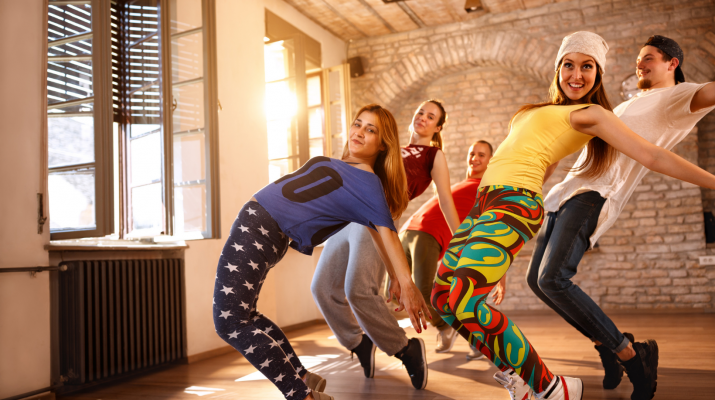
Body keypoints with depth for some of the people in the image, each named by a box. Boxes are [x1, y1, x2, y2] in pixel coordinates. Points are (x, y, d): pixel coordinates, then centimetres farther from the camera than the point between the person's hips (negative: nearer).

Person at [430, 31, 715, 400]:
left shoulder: (591, 114, 5)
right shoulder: (542, 110, 27)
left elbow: (653, 156, 0)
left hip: (515, 202, -9)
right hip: (484, 203, 9)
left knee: (464, 301, -25)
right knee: (442, 296, 6)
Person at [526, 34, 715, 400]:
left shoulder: (677, 96, 5)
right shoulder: (628, 106, 31)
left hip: (595, 194, -9)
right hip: (568, 191, 9)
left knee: (552, 279, -24)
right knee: (536, 279, 8)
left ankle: (630, 356, -10)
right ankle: (606, 343, 18)